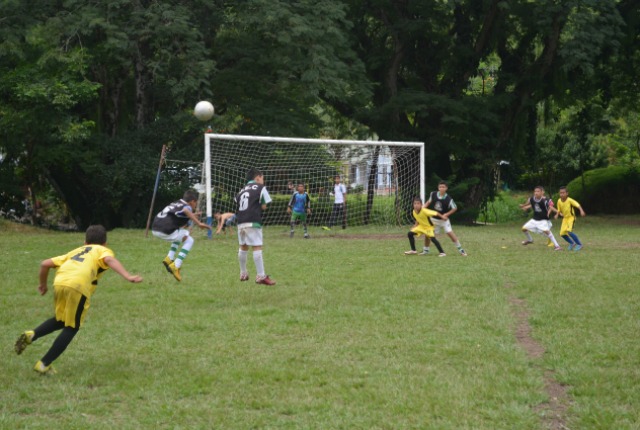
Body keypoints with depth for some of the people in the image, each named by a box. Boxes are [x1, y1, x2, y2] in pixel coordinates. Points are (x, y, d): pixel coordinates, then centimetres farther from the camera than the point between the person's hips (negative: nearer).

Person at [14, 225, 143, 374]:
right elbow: (110, 260, -2)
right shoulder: (103, 250, 23)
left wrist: (43, 284, 45)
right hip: (78, 286, -5)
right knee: (71, 328, 9)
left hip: (59, 282, 5)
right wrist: (128, 277, -13)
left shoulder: (76, 251, 36)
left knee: (60, 320, 28)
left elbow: (45, 264, 30)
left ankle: (32, 335, 4)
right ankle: (44, 364, 6)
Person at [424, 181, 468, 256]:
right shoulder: (433, 194, -11)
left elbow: (454, 208, -8)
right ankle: (425, 250, 22)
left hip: (444, 219, -3)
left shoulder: (448, 199, -20)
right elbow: (429, 202, 8)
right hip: (433, 219, 3)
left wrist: (446, 214, -17)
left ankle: (460, 249, 1)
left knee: (450, 233, -11)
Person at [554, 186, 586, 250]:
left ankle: (579, 244, -9)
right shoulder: (559, 201, -4)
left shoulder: (569, 200, -20)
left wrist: (581, 211, -48)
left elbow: (577, 205, -30)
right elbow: (559, 210, 10)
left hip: (571, 217, -6)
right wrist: (557, 215, -10)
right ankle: (572, 243, 27)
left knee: (569, 231, -25)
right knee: (562, 234, 1)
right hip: (565, 218, 6)